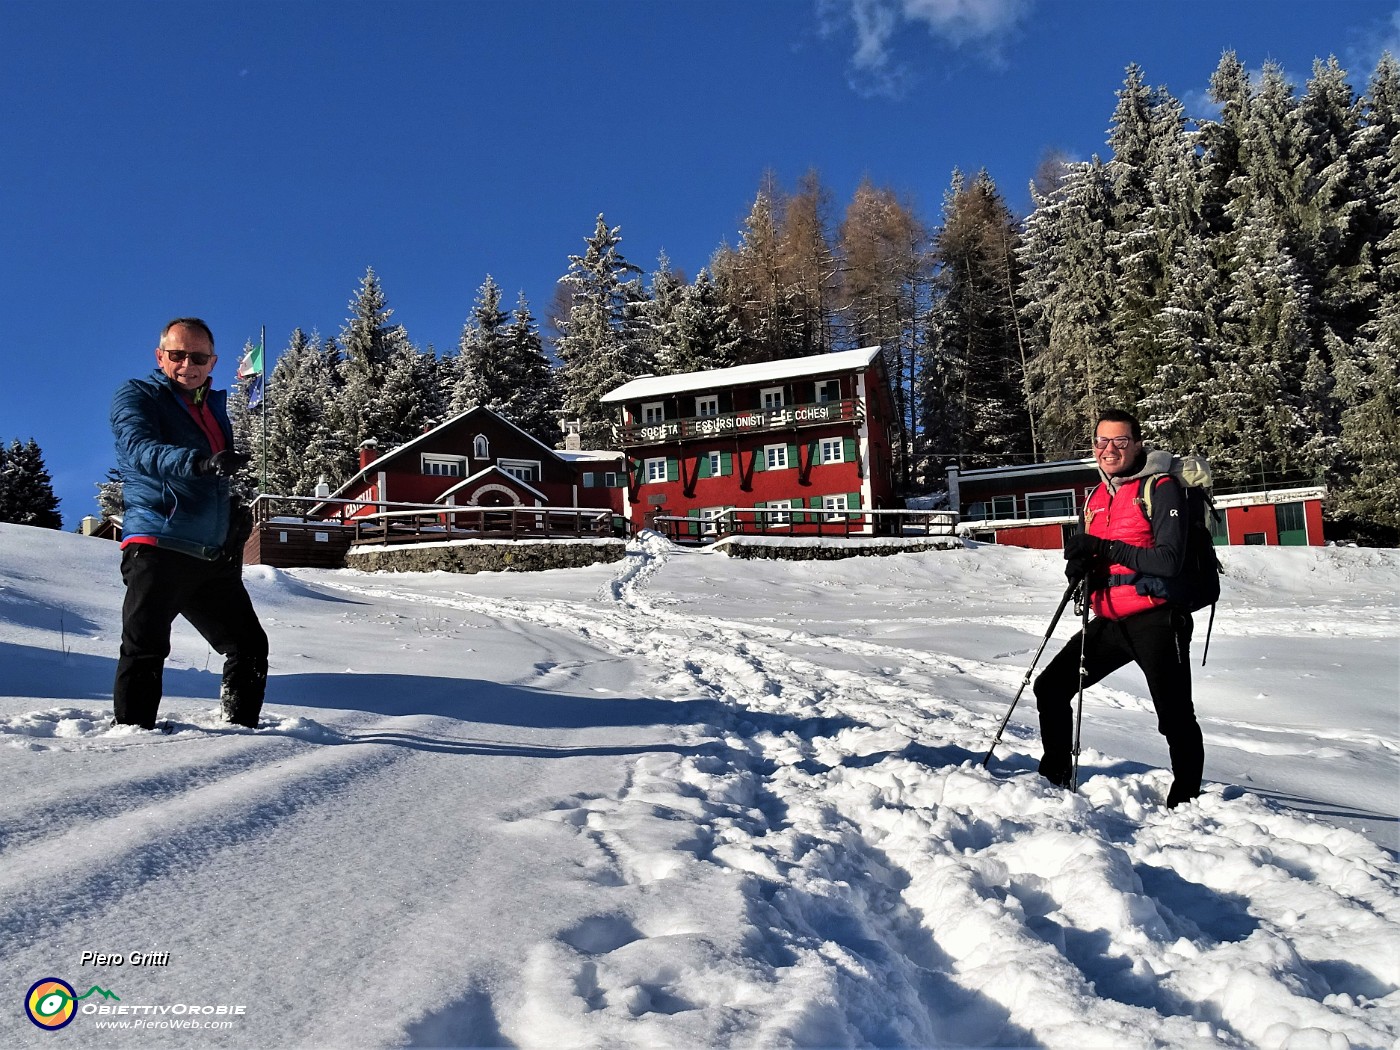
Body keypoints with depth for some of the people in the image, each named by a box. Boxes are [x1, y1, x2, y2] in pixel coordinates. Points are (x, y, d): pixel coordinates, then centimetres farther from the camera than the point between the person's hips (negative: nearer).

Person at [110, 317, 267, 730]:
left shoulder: (214, 404, 18)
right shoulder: (136, 395, -1)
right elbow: (143, 450, -23)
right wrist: (200, 462, -40)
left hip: (214, 557, 7)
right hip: (158, 550, -7)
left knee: (250, 647, 11)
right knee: (145, 650, -11)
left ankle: (241, 727, 24)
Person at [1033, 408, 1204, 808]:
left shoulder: (1161, 488, -9)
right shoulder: (1096, 497, 13)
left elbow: (1169, 560, -19)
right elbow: (1084, 553, 18)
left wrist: (1105, 549, -22)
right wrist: (1079, 565, -7)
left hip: (1156, 620, -7)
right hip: (1110, 621, 7)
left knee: (1175, 716, -3)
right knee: (1051, 687, 7)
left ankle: (1186, 800, 15)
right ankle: (1055, 778, 22)